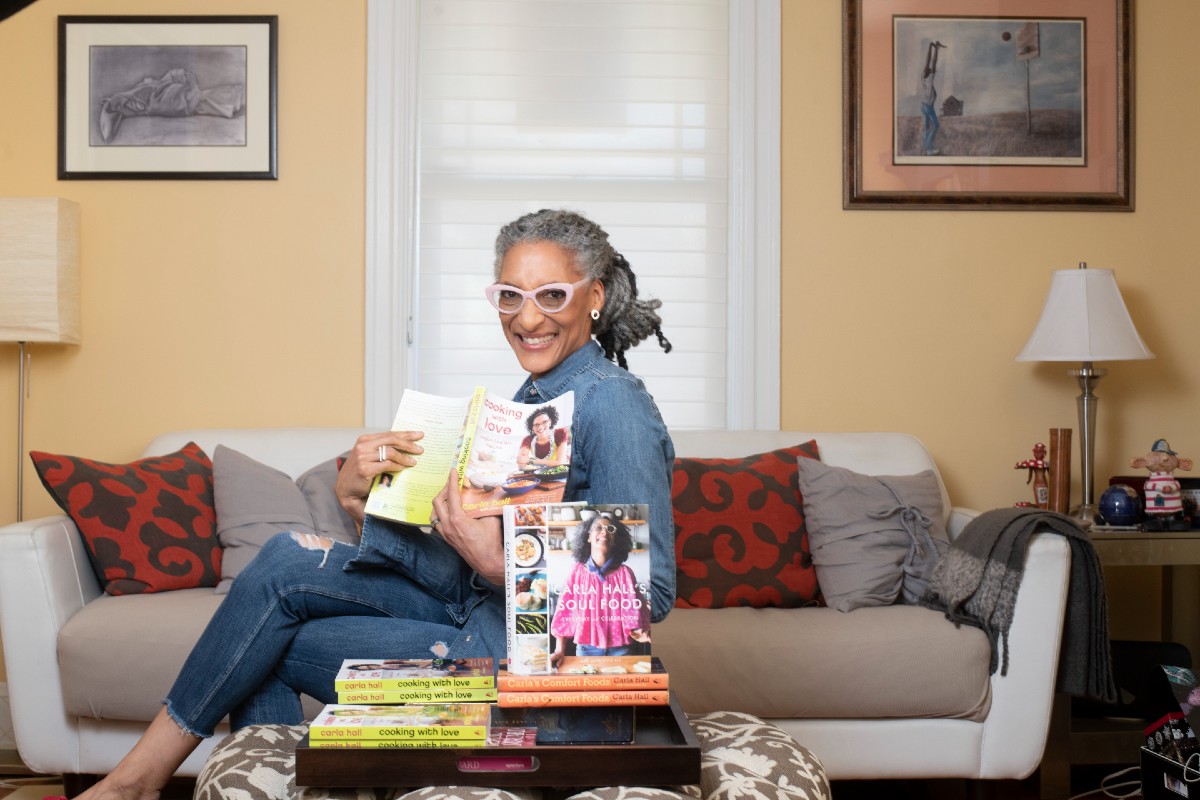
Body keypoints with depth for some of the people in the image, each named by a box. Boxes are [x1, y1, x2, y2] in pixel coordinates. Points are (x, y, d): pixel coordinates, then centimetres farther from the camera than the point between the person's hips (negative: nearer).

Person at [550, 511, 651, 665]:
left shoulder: (625, 573, 1)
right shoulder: (577, 571, 1)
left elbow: (634, 608, 1)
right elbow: (565, 610, 2)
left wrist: (639, 631, -19)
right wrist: (559, 651, -1)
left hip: (619, 649, 0)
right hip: (586, 648, 0)